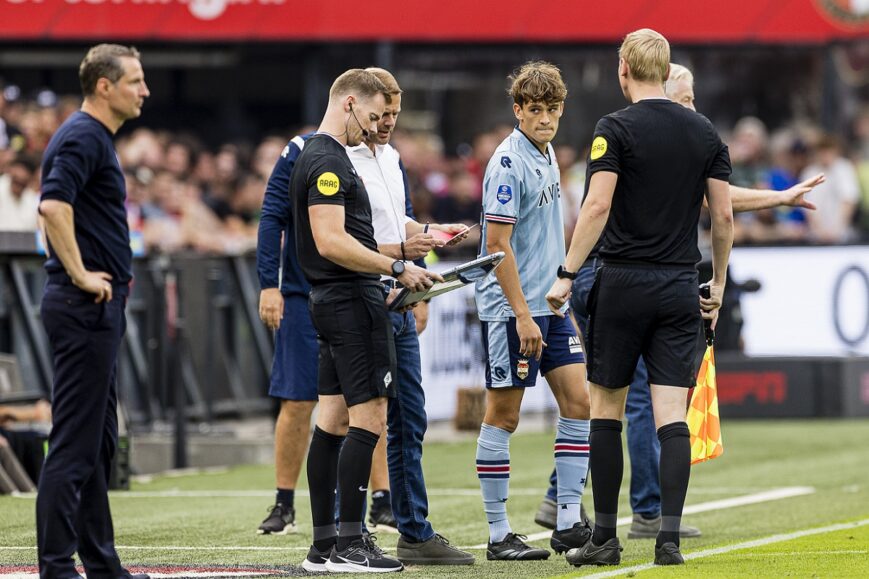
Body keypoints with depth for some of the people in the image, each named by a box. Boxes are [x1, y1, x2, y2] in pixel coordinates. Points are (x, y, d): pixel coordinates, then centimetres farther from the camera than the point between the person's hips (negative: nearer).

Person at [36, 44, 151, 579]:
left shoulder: (96, 137, 18)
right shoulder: (84, 137, -14)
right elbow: (53, 204, -29)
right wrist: (81, 274, -23)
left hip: (100, 305, 11)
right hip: (86, 307, -11)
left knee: (100, 440, 14)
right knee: (75, 440, -9)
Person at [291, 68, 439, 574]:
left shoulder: (322, 157, 18)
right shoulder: (328, 162, -15)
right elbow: (331, 242, -23)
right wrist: (396, 268, -20)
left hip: (334, 302, 11)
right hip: (353, 302, -11)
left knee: (334, 420, 9)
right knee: (368, 419, -10)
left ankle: (324, 546, 10)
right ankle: (348, 545, -11)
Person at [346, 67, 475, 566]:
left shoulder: (392, 158, 15)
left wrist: (429, 233, 8)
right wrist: (399, 251, -21)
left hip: (398, 303, 9)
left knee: (409, 421, 11)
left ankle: (415, 533, 16)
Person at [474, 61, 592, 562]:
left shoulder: (547, 155, 12)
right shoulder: (509, 163, -14)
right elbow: (498, 245, -18)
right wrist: (522, 314, -20)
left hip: (550, 305, 9)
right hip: (511, 309, -9)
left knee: (579, 401, 3)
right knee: (503, 416, -2)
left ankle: (569, 522, 5)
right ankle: (499, 535, 3)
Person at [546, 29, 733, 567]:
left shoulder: (616, 128, -7)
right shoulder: (705, 132, 7)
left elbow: (598, 206, -14)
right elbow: (724, 214, 7)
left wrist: (567, 275, -9)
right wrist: (719, 283, 17)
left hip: (623, 282, -3)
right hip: (680, 287, 3)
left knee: (606, 407, 7)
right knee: (672, 414, 0)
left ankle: (606, 537, 8)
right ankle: (669, 538, -8)